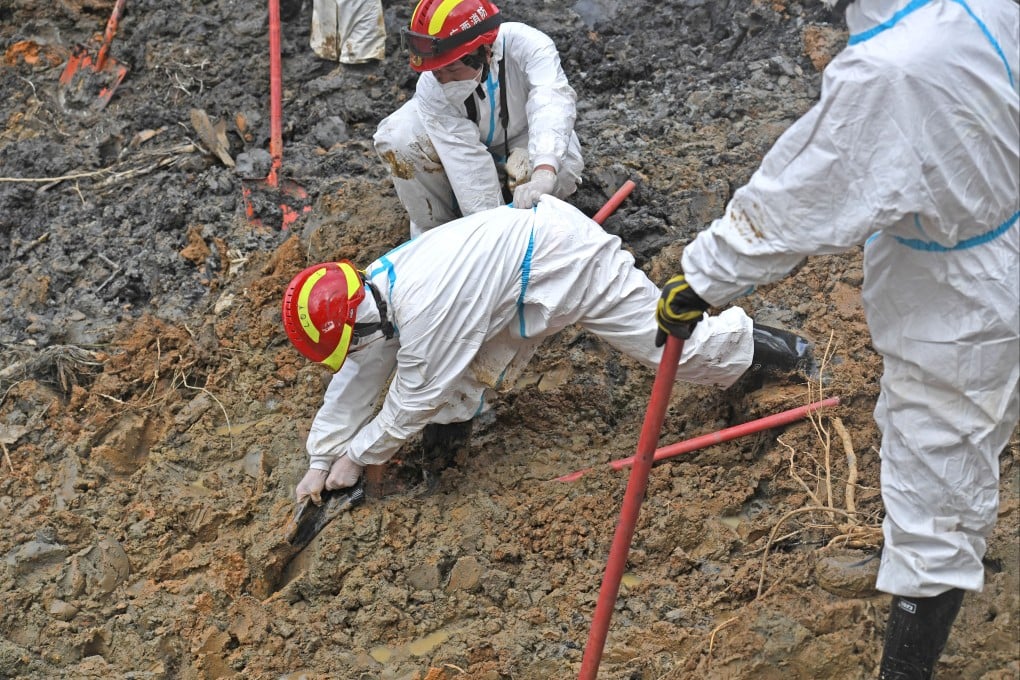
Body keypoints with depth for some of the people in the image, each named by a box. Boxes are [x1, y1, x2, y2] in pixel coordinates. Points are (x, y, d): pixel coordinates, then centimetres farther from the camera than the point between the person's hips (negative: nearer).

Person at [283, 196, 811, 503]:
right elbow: (356, 380, 4)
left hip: (565, 259, -9)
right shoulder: (373, 290, -5)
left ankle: (749, 341, 18)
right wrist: (320, 459, 4)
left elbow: (415, 398, -23)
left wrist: (357, 456, -10)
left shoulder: (423, 312, -33)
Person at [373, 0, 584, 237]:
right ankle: (432, 230, -6)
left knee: (561, 167, -36)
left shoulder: (526, 46, -37)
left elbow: (552, 102, -53)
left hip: (525, 140, -1)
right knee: (398, 137, -27)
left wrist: (543, 175, -70)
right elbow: (466, 163, -35)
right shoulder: (431, 88, -31)